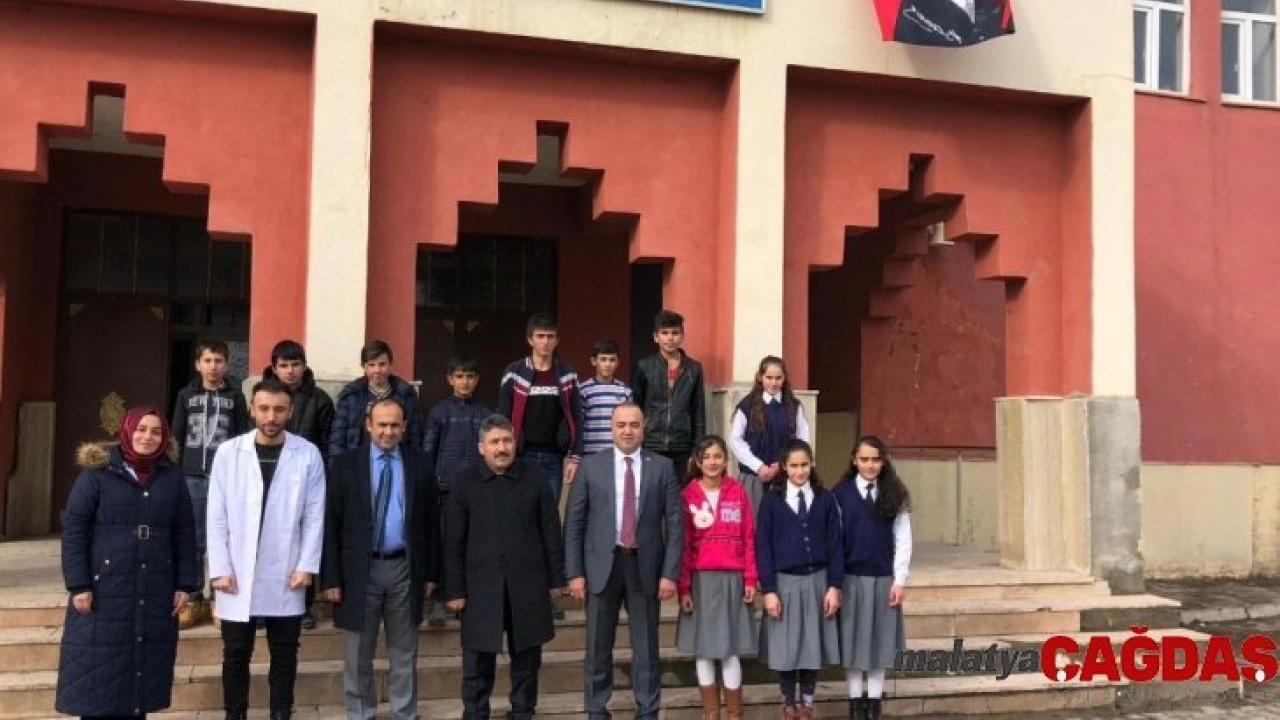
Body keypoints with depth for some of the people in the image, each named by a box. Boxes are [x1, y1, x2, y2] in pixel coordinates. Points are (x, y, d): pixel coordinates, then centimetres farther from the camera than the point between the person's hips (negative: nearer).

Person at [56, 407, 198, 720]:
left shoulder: (173, 475, 5)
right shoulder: (97, 471, -3)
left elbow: (185, 533, 8)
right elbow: (73, 528, -5)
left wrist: (185, 584, 4)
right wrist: (78, 584, -10)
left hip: (155, 593, 3)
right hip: (105, 590, -3)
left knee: (143, 668, 8)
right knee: (98, 670, 3)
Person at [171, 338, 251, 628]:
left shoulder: (235, 396, 3)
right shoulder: (186, 395, 8)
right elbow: (176, 437, 9)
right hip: (192, 476, 2)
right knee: (193, 541, 6)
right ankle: (193, 599, 14)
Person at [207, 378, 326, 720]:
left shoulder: (308, 455, -2)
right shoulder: (229, 452, -1)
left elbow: (314, 516, -1)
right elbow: (217, 517, -1)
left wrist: (306, 565, -6)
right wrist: (220, 569, -6)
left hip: (285, 576, 0)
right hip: (238, 575, 0)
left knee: (284, 654, 11)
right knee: (236, 655, 10)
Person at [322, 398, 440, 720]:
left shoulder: (420, 465, 2)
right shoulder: (345, 465, -3)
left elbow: (431, 522, 6)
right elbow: (330, 524, -3)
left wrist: (431, 571, 4)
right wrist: (331, 577, -8)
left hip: (405, 568, 1)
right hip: (360, 570, -1)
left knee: (404, 654, 13)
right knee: (358, 655, 11)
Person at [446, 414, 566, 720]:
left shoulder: (535, 478, 0)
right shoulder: (465, 482, -2)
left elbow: (551, 531, 4)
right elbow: (454, 542, -1)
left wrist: (556, 578, 4)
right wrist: (455, 590, -3)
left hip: (528, 584, 1)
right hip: (481, 586, -1)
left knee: (527, 659, 11)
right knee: (477, 663, 7)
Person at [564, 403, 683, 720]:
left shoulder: (662, 467, 1)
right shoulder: (591, 465, 2)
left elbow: (675, 523, -1)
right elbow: (574, 522, 1)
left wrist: (670, 573, -7)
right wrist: (575, 572, -5)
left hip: (645, 566, 0)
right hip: (602, 565, 0)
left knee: (646, 647, 9)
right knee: (598, 647, 10)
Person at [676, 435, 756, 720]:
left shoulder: (738, 493, 2)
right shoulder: (688, 496, 0)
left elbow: (749, 539, 3)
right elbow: (682, 545, -1)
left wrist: (751, 580, -2)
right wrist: (684, 587, -5)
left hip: (732, 579, 0)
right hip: (700, 580, 0)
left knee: (730, 649, 2)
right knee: (703, 649, 6)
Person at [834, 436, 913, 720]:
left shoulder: (894, 495, 2)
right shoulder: (840, 494, -2)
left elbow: (903, 540, 2)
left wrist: (900, 580, -3)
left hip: (884, 579, 1)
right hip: (851, 578, -1)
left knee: (880, 640, 7)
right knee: (853, 640, 4)